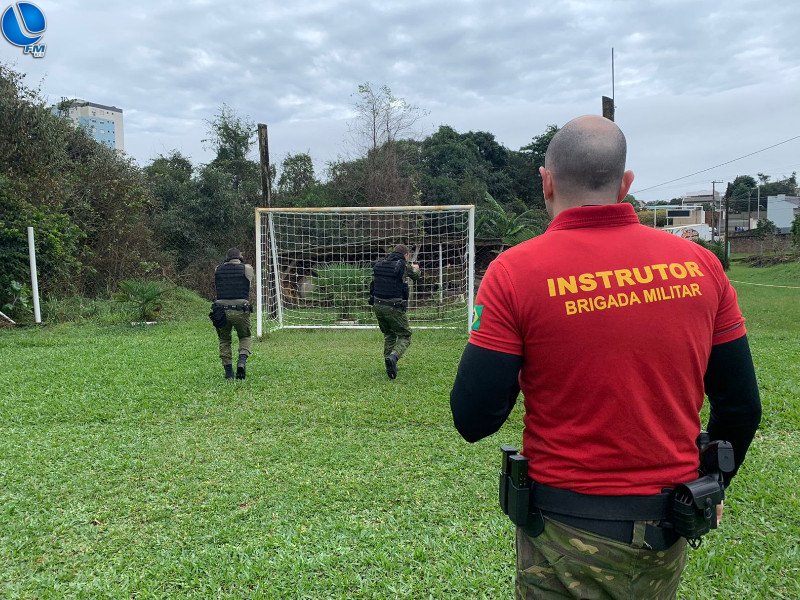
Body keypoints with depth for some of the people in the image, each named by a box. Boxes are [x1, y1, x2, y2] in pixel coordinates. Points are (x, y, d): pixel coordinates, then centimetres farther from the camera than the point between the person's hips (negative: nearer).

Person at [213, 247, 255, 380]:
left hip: (221, 311, 2)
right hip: (240, 311, -1)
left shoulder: (218, 270, 9)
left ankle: (228, 371, 15)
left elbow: (216, 287, 16)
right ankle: (242, 361, -3)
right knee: (245, 338, 22)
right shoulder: (247, 269, 3)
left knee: (224, 340, 22)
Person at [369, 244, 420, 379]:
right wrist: (416, 269, 40)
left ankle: (388, 364, 20)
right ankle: (393, 357, -21)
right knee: (404, 336, 6)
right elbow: (415, 276, 14)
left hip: (377, 306, 5)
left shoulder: (379, 264, 8)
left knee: (388, 335, 24)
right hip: (394, 308, -5)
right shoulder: (403, 265, -4)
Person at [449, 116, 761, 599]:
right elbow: (742, 407, 2)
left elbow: (473, 421, -17)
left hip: (568, 536, -4)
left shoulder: (515, 273, -16)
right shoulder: (700, 264, -5)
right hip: (669, 540, 5)